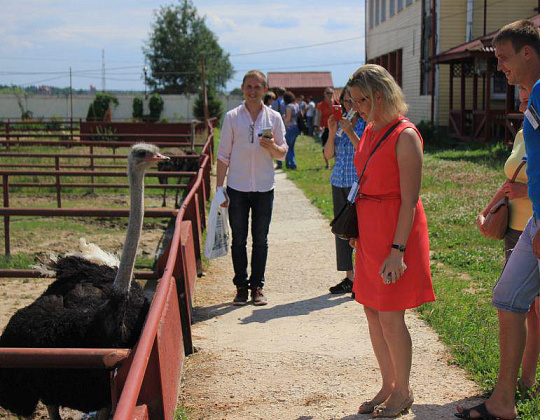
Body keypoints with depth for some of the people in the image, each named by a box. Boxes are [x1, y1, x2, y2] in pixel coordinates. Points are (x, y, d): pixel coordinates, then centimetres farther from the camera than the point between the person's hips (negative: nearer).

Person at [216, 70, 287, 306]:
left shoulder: (274, 118, 5)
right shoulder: (232, 117, 2)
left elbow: (283, 154, 7)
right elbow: (223, 154, 4)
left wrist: (272, 147, -16)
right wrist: (219, 188, -1)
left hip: (264, 188, 1)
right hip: (237, 188, -1)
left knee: (260, 240, 6)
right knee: (238, 240, 5)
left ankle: (257, 287, 15)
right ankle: (241, 287, 14)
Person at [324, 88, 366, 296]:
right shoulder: (340, 123, 12)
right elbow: (328, 155, 8)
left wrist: (350, 132, -21)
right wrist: (332, 132, -6)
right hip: (339, 183, 6)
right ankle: (349, 278, 17)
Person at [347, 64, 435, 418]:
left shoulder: (405, 136, -15)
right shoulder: (370, 132, 11)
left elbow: (409, 201, -17)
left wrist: (397, 250, -20)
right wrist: (357, 233, 18)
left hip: (396, 230, -8)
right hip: (369, 230, 8)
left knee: (390, 317, -1)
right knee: (372, 312, 12)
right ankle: (388, 386, 26)